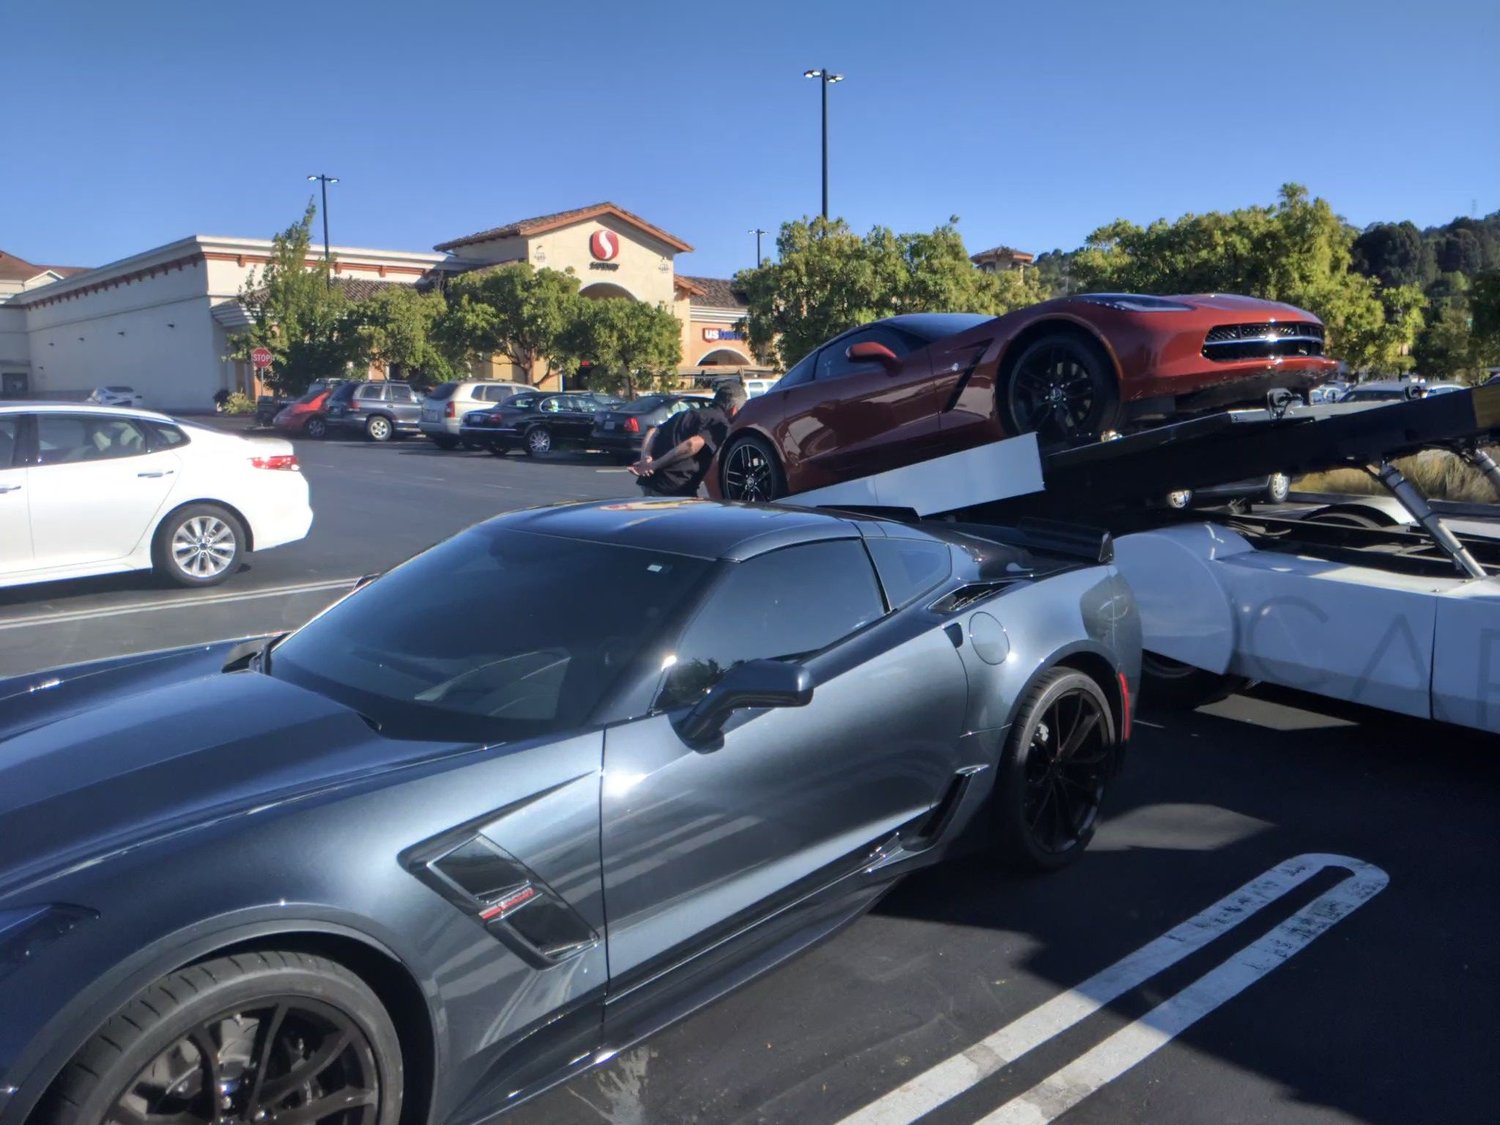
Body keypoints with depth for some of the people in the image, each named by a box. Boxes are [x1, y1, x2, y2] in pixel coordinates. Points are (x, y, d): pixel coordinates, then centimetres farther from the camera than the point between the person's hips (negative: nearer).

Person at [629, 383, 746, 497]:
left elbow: (653, 432, 18)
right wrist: (653, 465, -17)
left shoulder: (688, 414, 25)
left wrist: (645, 457, 2)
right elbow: (691, 445, -18)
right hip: (675, 487, -8)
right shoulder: (721, 423, -2)